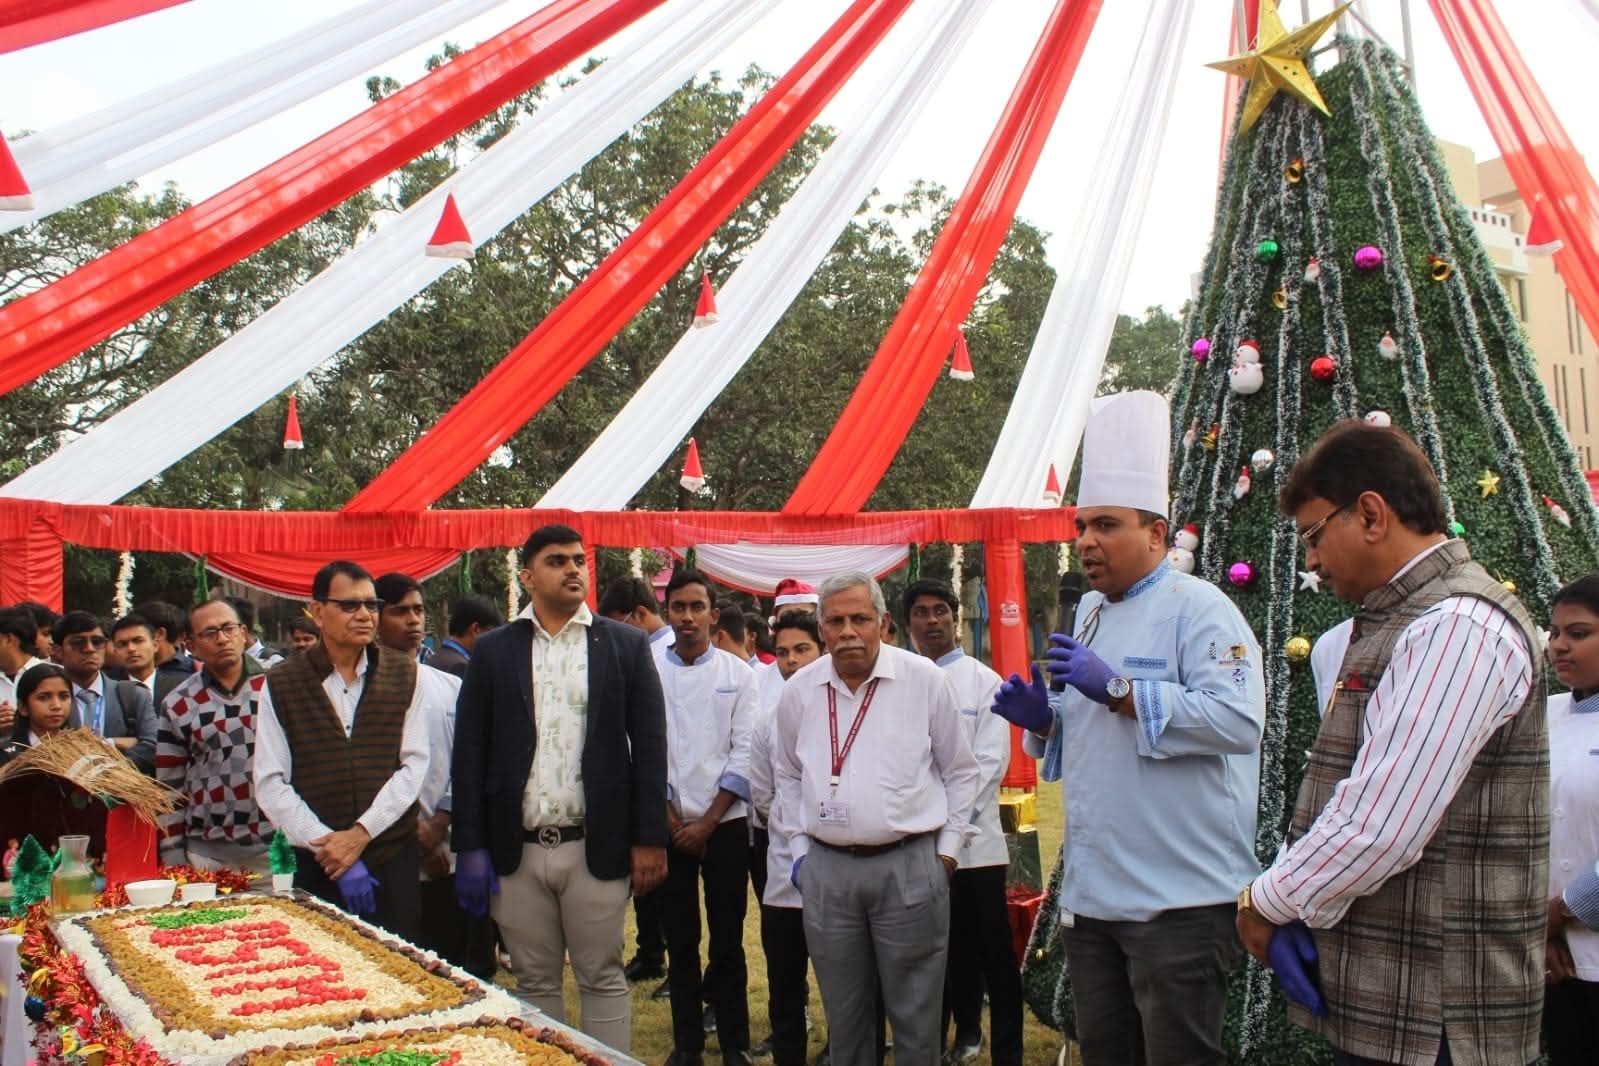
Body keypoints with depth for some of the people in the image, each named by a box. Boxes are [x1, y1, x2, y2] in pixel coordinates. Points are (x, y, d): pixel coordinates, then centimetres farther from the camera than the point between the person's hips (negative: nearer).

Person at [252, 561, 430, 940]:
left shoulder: (403, 675, 5)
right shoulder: (281, 685, 2)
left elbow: (414, 764, 0)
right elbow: (270, 783, -2)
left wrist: (361, 833, -11)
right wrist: (327, 844, -11)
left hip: (393, 862, 1)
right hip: (317, 866, 0)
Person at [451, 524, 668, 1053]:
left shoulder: (626, 646, 2)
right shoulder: (492, 651, 5)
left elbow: (649, 746, 0)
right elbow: (470, 753, 3)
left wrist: (650, 839, -5)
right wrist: (469, 847, -2)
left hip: (597, 848, -1)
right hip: (516, 850, 1)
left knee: (602, 979, 6)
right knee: (535, 982, 12)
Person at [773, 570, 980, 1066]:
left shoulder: (926, 680, -4)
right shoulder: (799, 690, 4)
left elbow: (959, 771, 4)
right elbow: (788, 777, 17)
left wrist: (947, 848, 2)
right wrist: (799, 847, 11)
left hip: (911, 865, -2)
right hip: (825, 868, 3)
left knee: (915, 1015, 6)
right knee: (844, 1015, 13)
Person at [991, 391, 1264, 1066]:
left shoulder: (1198, 607, -11)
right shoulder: (1090, 613, 15)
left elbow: (1240, 719, -25)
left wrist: (1119, 691, -24)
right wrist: (1044, 720, 2)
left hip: (1179, 901, -8)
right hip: (1091, 893, 8)